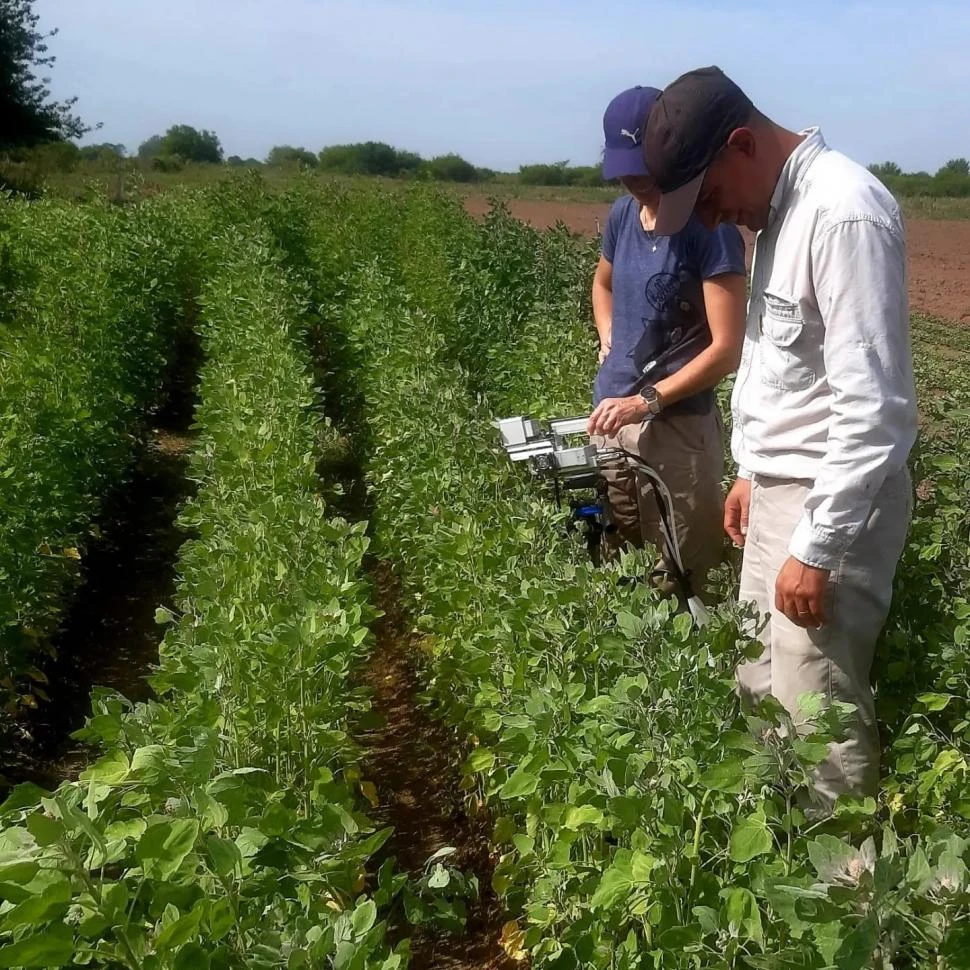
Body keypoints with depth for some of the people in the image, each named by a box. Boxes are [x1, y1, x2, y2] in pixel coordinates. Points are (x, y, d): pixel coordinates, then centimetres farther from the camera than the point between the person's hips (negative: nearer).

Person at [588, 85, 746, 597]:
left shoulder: (710, 229, -13)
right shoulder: (622, 215, 6)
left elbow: (726, 348, -16)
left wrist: (648, 401, -21)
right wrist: (610, 346, 11)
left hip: (676, 426, -6)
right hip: (609, 414, 6)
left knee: (678, 579, 1)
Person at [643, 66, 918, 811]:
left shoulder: (843, 213, -22)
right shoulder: (782, 208, 9)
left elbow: (873, 407, -24)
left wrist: (817, 549, -22)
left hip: (834, 501, -9)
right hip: (781, 490, 10)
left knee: (817, 718, -3)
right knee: (760, 690, 17)